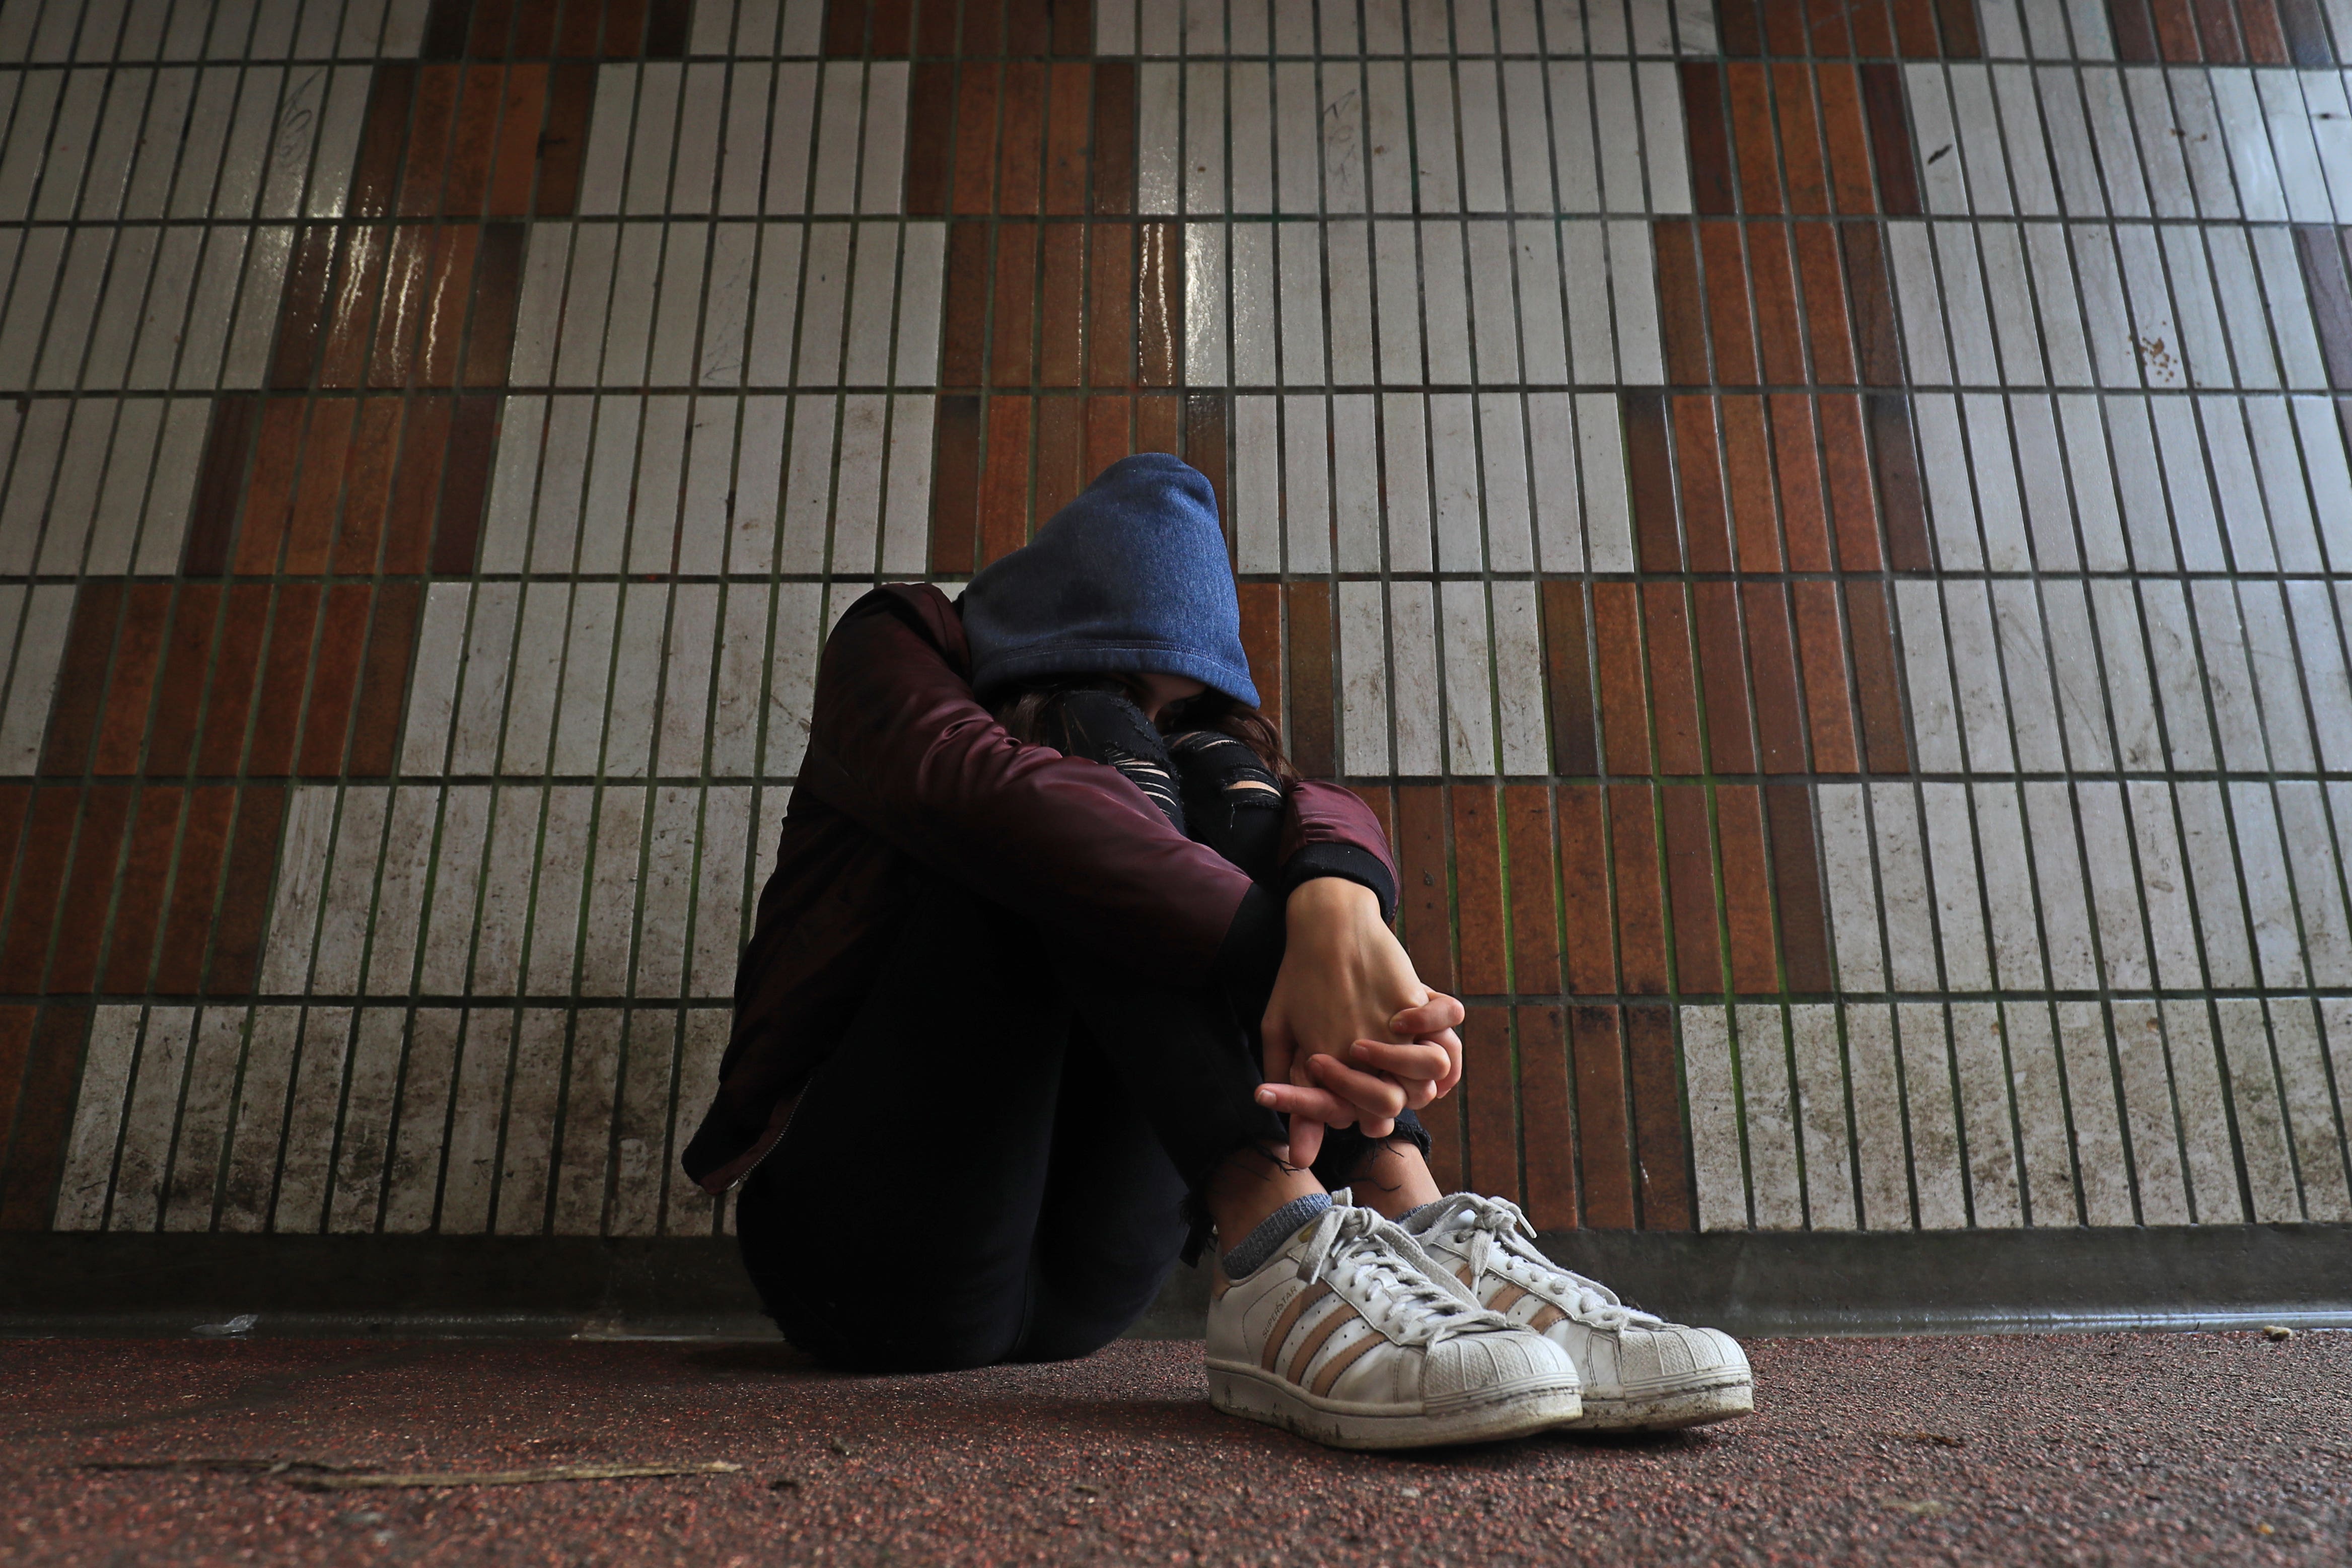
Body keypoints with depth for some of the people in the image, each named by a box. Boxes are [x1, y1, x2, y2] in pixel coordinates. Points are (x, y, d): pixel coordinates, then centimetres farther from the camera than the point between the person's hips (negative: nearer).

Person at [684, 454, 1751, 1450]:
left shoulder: (1190, 731, 15)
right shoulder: (889, 652, 4)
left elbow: (1325, 811, -10)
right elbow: (979, 788, -22)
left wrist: (1336, 899, -36)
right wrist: (1275, 957, -34)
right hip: (872, 1253, -3)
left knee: (1220, 777, -12)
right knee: (1095, 748, -20)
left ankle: (1410, 1222, -28)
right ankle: (1282, 1247, -38)